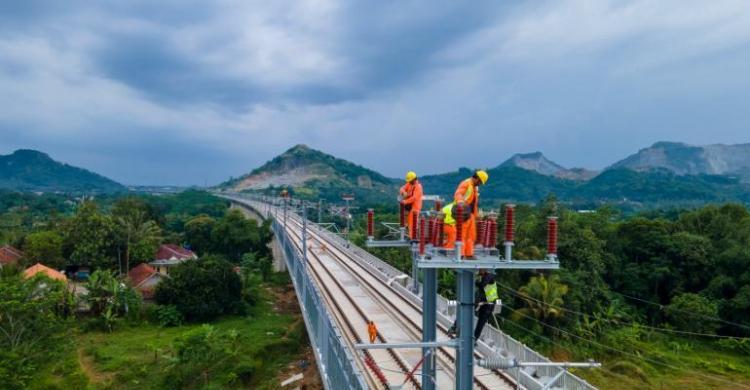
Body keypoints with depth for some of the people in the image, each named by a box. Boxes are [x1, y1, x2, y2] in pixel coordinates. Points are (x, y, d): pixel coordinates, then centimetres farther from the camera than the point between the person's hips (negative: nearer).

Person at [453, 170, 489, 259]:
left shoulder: (475, 187, 19)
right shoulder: (465, 184, -11)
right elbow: (457, 194, -28)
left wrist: (476, 214, 23)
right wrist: (460, 202, -47)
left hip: (471, 214, 9)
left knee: (471, 235, 11)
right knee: (462, 234, -8)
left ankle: (469, 254, 17)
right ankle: (460, 254, -5)